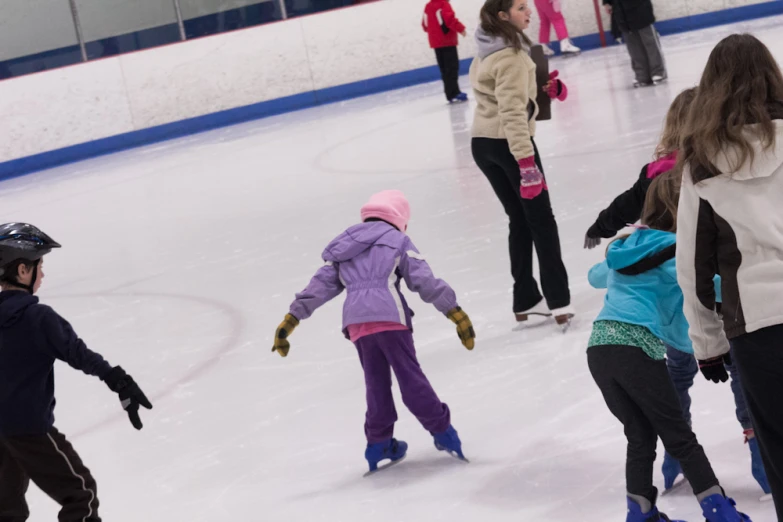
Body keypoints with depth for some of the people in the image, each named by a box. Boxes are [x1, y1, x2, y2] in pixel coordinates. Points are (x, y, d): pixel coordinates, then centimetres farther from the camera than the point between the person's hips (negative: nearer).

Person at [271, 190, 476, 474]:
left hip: (356, 321, 4)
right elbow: (425, 282, 4)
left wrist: (292, 318, 19)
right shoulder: (398, 241, 13)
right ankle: (442, 431, 2)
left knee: (376, 383, 15)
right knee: (410, 376, -1)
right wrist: (455, 312, 4)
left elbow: (321, 284, 20)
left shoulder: (344, 248, 26)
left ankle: (379, 443, 19)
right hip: (389, 316, -4)